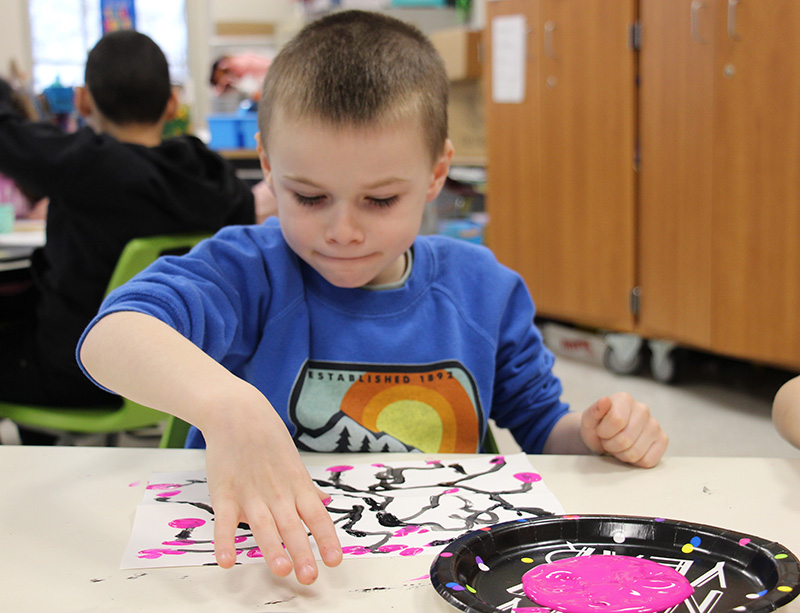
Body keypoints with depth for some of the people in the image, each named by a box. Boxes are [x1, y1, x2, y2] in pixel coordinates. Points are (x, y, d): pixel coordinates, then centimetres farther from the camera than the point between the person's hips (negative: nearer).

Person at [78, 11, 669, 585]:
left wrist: (594, 433, -8)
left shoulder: (482, 289, 2)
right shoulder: (248, 272, -12)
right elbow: (111, 335, -31)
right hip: (265, 572, -2)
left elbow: (541, 427, 15)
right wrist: (225, 403, -50)